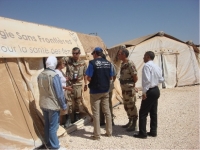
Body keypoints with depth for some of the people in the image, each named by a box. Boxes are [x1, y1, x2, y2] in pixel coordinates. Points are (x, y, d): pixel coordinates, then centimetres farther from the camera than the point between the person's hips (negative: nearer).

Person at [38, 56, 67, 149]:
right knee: (53, 127, 4)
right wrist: (64, 105, -8)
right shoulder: (54, 75, -21)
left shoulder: (40, 75, 0)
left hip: (43, 104, 7)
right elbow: (59, 93, -18)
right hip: (53, 105, -7)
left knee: (47, 125, 19)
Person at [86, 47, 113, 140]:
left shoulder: (93, 63, -12)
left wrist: (93, 80, 6)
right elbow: (110, 77, 8)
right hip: (105, 90, 5)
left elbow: (89, 78, -15)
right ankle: (109, 132, 22)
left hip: (95, 91, -5)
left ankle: (97, 135, 7)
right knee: (107, 111, 14)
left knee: (96, 113, 2)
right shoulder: (108, 63, 4)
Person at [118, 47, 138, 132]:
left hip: (129, 89, -9)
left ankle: (134, 125, 11)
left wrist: (131, 85, -3)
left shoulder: (130, 64, -17)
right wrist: (124, 86, 12)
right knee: (126, 106, 17)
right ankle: (130, 122, 31)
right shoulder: (122, 64, 11)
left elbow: (135, 77, -17)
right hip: (124, 89, 9)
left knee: (131, 106, 0)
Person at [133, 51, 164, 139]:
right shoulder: (157, 67, 12)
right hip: (156, 90, 9)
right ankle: (153, 132, 23)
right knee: (153, 112, 15)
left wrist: (144, 91, -22)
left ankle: (142, 133, 2)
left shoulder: (147, 65, -14)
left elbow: (147, 79, -25)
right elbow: (161, 80, 15)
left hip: (150, 91, -9)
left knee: (143, 113, -2)